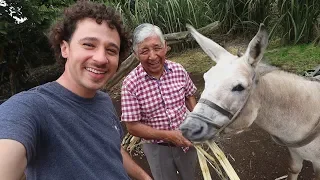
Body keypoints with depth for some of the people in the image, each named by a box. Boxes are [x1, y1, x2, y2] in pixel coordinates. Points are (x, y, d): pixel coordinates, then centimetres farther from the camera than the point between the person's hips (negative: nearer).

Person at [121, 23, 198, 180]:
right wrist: (168, 135, -25)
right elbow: (132, 126, -18)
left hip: (185, 140, 3)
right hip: (157, 147, -3)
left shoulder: (179, 70, -13)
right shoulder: (130, 84, -22)